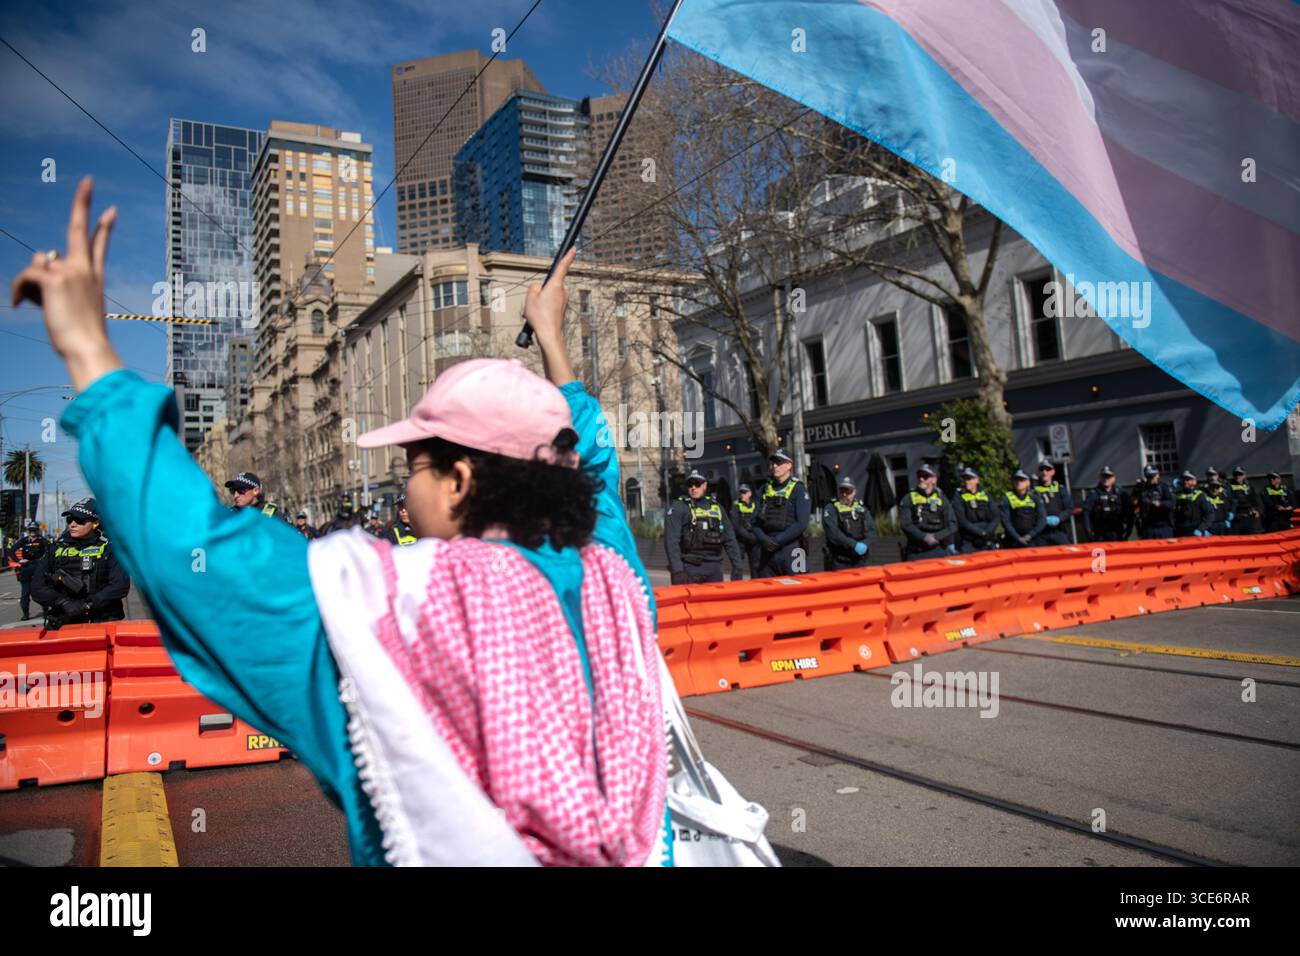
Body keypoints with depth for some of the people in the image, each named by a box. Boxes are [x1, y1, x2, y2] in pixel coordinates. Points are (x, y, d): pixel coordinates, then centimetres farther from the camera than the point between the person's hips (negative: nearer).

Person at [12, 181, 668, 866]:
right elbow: (589, 470, 6)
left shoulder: (395, 602, -27)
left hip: (456, 849, -4)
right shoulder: (610, 582, -13)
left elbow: (189, 545, -25)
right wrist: (553, 341, 18)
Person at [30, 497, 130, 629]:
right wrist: (63, 603, -9)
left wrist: (87, 604, -12)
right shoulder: (57, 549, 12)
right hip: (63, 623, 2)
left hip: (102, 621, -2)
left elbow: (121, 585, -7)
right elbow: (37, 586, 7)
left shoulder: (107, 548, 4)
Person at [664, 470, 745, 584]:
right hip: (690, 568, -5)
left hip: (714, 568, 5)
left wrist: (737, 566, 8)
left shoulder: (716, 506, 15)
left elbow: (730, 539, 16)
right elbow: (671, 542, -8)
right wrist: (677, 571, -18)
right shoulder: (678, 508, 0)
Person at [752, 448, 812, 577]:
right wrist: (763, 539, -8)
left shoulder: (798, 489, -1)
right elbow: (756, 520, 10)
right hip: (767, 550, 5)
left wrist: (778, 540, -14)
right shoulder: (765, 489, 13)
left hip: (791, 550, -5)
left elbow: (802, 523, -11)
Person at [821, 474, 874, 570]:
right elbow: (832, 532, -13)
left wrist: (865, 544, -14)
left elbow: (871, 530, 7)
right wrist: (854, 545, -20)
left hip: (859, 560, 5)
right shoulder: (831, 508, 0)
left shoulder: (861, 508, 14)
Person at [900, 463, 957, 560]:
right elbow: (905, 524, -4)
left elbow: (952, 525, 5)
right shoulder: (908, 500, 7)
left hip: (940, 550, 1)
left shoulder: (941, 499, 11)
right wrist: (924, 537, -16)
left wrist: (937, 537, -11)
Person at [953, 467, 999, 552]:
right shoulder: (960, 497, 2)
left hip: (988, 541, 4)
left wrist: (988, 531, -10)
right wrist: (981, 532, -14)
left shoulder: (985, 495, 13)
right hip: (968, 542, -4)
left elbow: (995, 517, 8)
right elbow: (962, 521, -8)